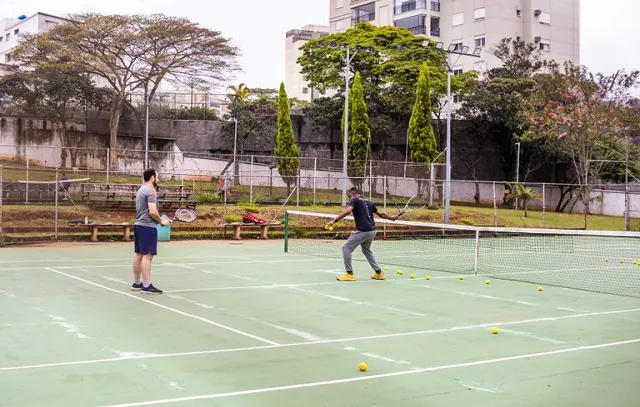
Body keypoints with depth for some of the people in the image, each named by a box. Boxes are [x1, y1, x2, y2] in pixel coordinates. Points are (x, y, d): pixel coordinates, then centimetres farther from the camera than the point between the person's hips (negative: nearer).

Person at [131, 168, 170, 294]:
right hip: (147, 226, -10)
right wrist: (161, 221, -7)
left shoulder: (141, 189, 16)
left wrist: (159, 220, 15)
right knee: (147, 255, -9)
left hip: (138, 225, 10)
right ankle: (146, 286, -10)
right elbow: (152, 212, -22)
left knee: (139, 254, 12)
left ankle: (137, 283, 17)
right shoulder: (151, 191, -14)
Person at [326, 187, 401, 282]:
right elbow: (381, 214, 26)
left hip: (362, 231, -8)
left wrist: (334, 221, -22)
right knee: (366, 250, 28)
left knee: (346, 248, 1)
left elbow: (347, 211, -20)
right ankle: (379, 273, 28)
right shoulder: (369, 202, 19)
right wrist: (392, 218, 44)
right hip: (372, 230, 8)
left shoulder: (354, 200, -1)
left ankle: (349, 274, -1)